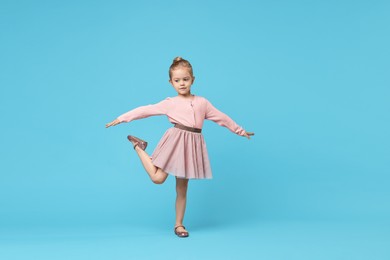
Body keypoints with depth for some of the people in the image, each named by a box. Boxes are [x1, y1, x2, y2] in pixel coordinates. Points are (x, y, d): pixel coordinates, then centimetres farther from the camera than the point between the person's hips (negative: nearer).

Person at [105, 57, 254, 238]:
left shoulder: (202, 102, 11)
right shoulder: (170, 103, 3)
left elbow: (221, 117, 18)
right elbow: (145, 110, 0)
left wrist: (239, 130, 23)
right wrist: (121, 119, -3)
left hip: (192, 145, 3)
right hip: (175, 142, -2)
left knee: (182, 188, 8)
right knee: (158, 178, -12)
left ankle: (179, 224, 19)